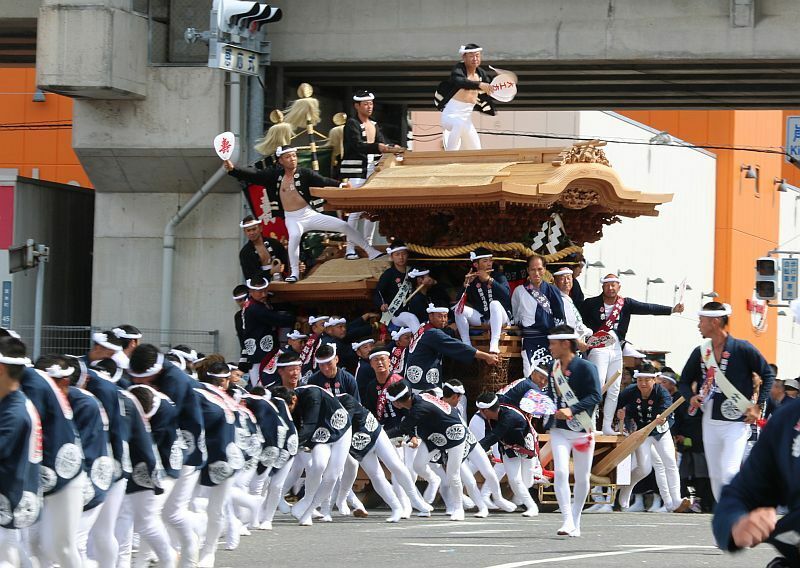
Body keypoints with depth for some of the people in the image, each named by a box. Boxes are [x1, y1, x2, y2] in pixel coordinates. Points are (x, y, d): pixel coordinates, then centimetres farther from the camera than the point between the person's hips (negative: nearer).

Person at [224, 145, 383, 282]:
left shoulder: (304, 173, -3)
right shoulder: (275, 175, 0)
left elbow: (324, 182, -14)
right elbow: (253, 176, -4)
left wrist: (341, 185, -31)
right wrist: (233, 170, -17)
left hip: (309, 214, 1)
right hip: (292, 219, -1)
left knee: (344, 226, -5)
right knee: (294, 235, -36)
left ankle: (371, 252, 8)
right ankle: (294, 273, -27)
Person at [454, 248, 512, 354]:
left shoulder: (498, 276, -3)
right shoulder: (472, 279, 4)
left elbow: (506, 293, -23)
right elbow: (460, 300, -4)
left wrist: (489, 280, -31)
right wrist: (466, 285, -20)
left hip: (500, 317, -3)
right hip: (481, 317, 3)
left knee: (494, 304, -35)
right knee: (459, 308, -18)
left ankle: (494, 345, -45)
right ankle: (466, 346, -23)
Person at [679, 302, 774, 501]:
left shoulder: (742, 349, -8)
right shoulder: (701, 352, 7)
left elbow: (768, 375, -1)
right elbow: (685, 380, 20)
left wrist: (758, 406, -7)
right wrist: (691, 397, -2)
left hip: (736, 423, -6)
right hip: (710, 421, 6)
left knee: (729, 473, -19)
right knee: (715, 476, 9)